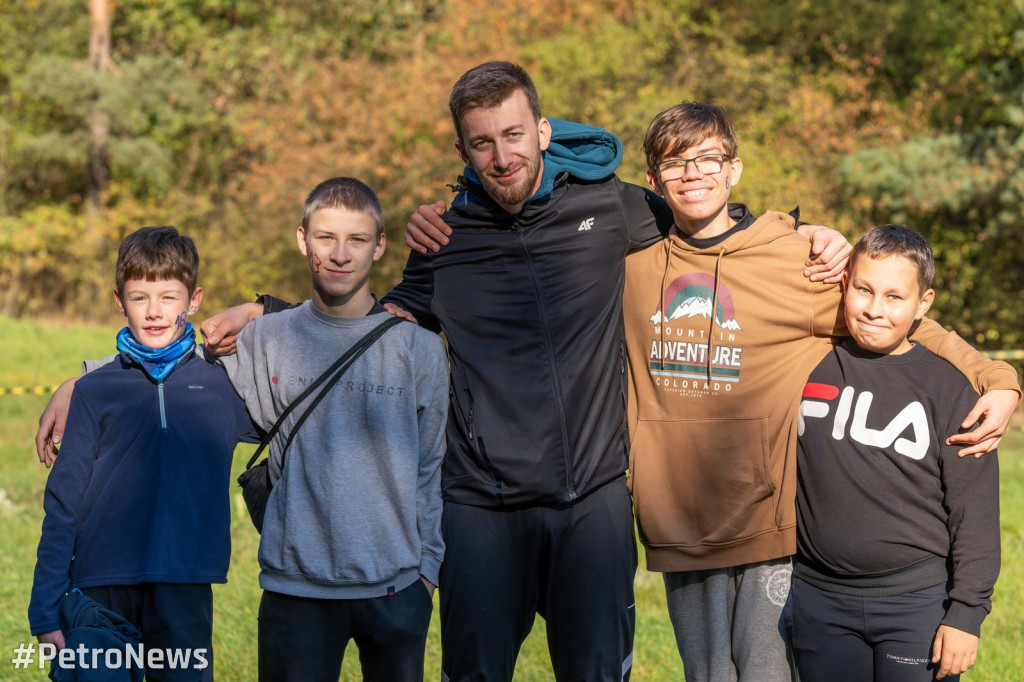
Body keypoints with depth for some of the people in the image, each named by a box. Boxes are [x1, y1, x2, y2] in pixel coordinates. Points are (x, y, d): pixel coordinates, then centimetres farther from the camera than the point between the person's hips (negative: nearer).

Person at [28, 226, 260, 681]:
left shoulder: (223, 386, 8)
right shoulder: (95, 391, 6)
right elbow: (63, 503, 6)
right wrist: (46, 610, 0)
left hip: (185, 591, 0)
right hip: (101, 590, 0)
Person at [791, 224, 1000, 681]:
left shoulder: (949, 389, -2)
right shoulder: (808, 363, 3)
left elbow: (976, 511, -2)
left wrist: (967, 613, -7)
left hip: (919, 599, -2)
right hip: (819, 597, 2)